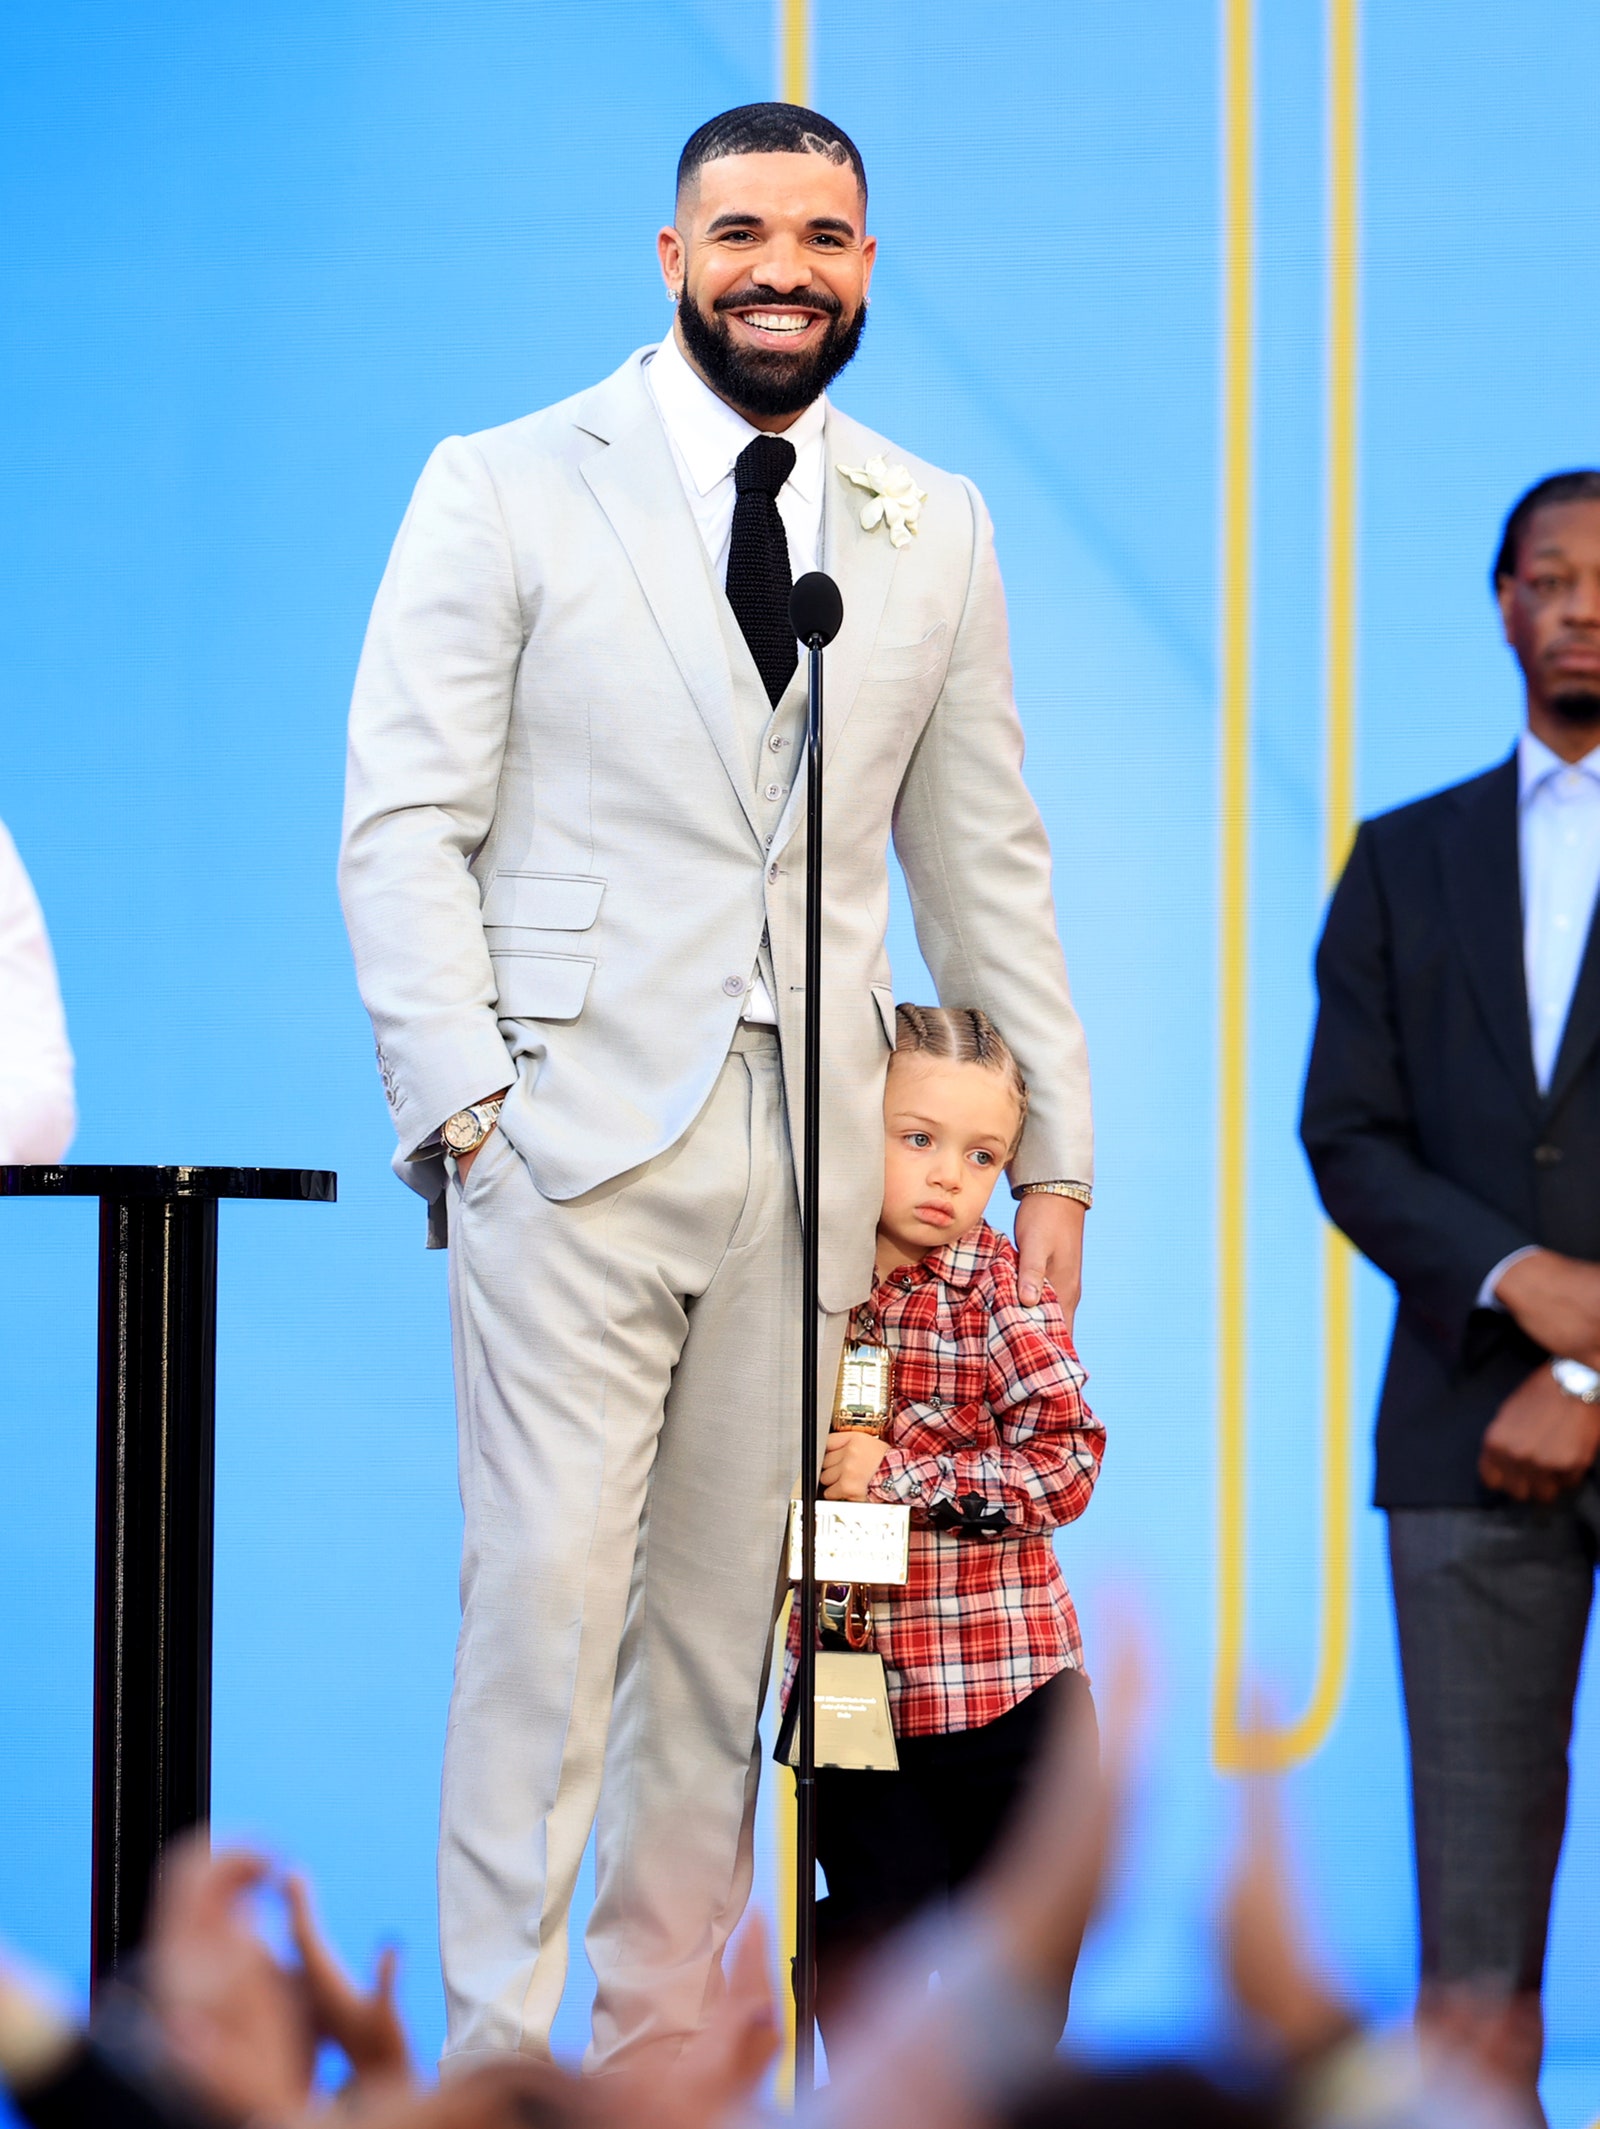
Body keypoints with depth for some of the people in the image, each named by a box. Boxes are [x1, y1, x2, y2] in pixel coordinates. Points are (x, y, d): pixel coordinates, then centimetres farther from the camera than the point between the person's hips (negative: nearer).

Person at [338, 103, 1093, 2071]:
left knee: (726, 1619, 5)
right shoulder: (506, 491, 3)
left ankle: (663, 2035, 14)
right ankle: (497, 2052, -4)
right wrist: (461, 1100, -12)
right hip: (576, 1141, -3)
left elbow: (984, 857, 18)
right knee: (546, 1602, -10)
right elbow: (405, 822, -1)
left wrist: (1049, 1153, 14)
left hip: (811, 1165, 4)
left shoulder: (936, 532, 15)